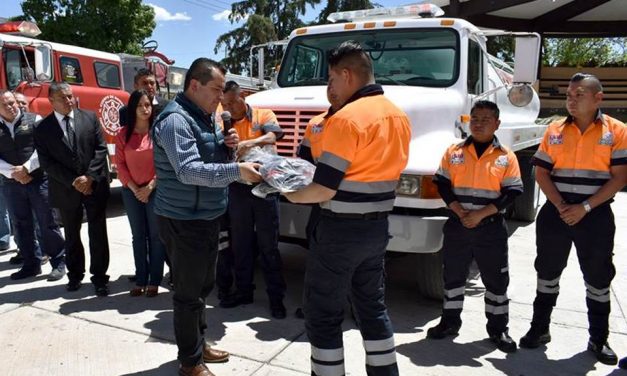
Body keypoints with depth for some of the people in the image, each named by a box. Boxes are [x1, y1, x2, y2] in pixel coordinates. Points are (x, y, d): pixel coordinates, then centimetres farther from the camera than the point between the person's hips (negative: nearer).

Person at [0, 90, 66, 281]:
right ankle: (31, 264, 23)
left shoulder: (34, 120, 2)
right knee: (22, 226, 11)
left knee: (47, 223, -1)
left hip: (38, 180, -4)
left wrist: (26, 168, -14)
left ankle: (58, 262, 8)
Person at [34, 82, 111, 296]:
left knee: (98, 233, 2)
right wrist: (73, 182, -13)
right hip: (66, 190, 1)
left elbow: (101, 148, -3)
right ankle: (75, 274, 29)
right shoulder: (43, 129, 0)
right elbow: (46, 162, -5)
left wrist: (89, 176, -13)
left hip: (95, 186, 0)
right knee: (71, 236, 14)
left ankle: (99, 276, 12)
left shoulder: (90, 118, 2)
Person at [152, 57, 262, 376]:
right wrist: (237, 171, -35)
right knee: (188, 292, 2)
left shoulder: (205, 116, 12)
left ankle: (198, 344, 38)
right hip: (184, 221, -10)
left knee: (203, 285, 21)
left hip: (207, 217, 10)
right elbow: (189, 170, -30)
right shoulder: (176, 120, -19)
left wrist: (225, 145, -2)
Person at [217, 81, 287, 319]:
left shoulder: (263, 115, -2)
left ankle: (276, 296, 13)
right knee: (241, 243, 13)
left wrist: (252, 142, -40)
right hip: (238, 188, 4)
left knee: (268, 244, 2)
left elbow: (274, 135, -21)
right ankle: (243, 290, 28)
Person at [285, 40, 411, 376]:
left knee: (323, 314, 6)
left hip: (341, 229, -8)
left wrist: (289, 194, -5)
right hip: (377, 227, 9)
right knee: (373, 305, 21)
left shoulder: (346, 118, -19)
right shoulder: (399, 116, 8)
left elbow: (323, 189, -21)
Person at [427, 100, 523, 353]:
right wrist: (459, 211, -13)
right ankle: (450, 320, 29)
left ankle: (498, 328, 23)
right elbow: (442, 184, 0)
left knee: (496, 279, 7)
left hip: (491, 228, -1)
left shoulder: (506, 156, -1)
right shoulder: (454, 152, 4)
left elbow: (513, 192, -6)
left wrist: (481, 214, -15)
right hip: (457, 225, 2)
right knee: (453, 275, 12)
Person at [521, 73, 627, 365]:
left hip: (596, 215, -2)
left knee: (598, 277, 9)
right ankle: (539, 329, 25)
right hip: (555, 212, 2)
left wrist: (584, 207, -15)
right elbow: (541, 173, 2)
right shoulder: (555, 130, 5)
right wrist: (560, 206, -11)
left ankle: (598, 339, 24)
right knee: (547, 272, 11)